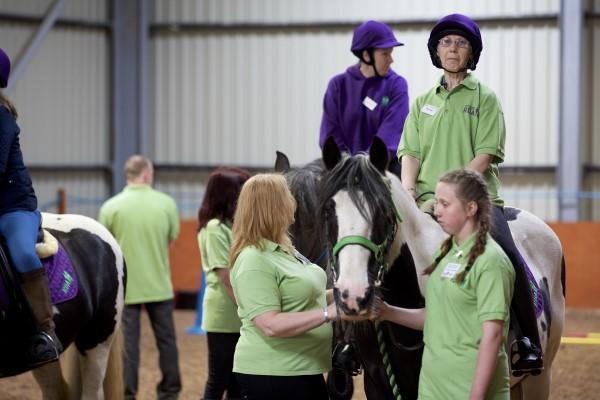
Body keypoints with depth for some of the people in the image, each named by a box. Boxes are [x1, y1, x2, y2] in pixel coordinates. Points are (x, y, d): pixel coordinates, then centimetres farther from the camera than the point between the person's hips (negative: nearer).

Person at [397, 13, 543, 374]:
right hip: (426, 203, 4)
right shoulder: (423, 102, 18)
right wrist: (409, 190, -7)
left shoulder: (485, 99, 6)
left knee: (509, 260, -25)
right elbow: (410, 153, 12)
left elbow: (485, 155, -5)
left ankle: (529, 345, -18)